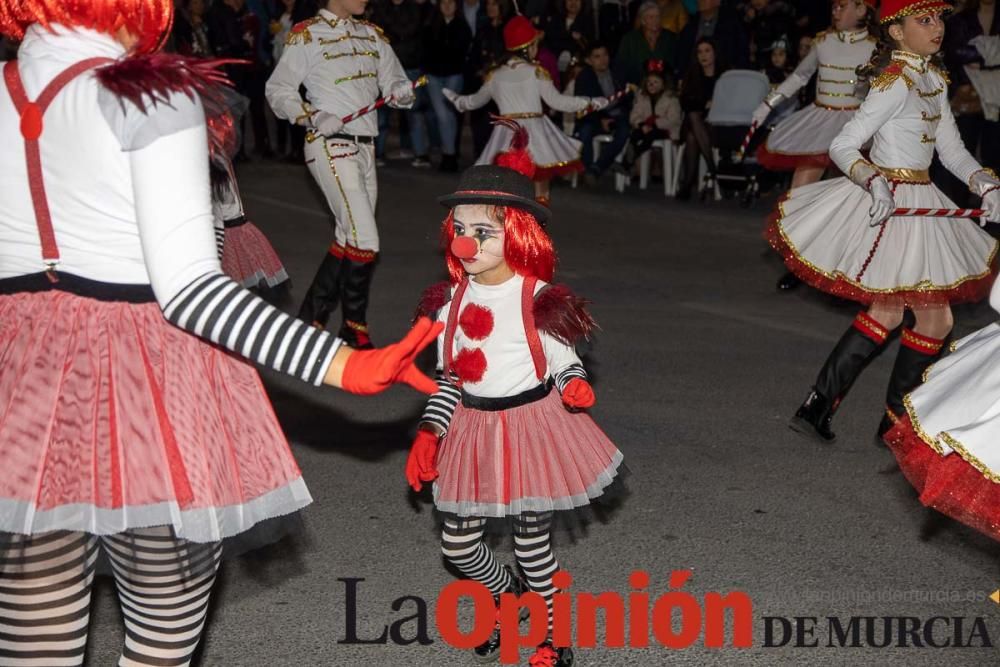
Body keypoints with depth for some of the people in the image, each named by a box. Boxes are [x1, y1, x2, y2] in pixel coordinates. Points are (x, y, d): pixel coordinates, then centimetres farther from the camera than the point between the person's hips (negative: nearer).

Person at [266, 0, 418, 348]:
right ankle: (355, 329, 3)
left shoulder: (372, 36, 14)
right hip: (330, 145, -7)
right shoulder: (307, 35, -4)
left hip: (365, 146, 7)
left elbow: (395, 86, 13)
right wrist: (313, 117, -17)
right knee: (365, 241, -12)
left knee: (348, 239, 10)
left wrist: (405, 92, -11)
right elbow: (278, 89, -3)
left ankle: (312, 317, 22)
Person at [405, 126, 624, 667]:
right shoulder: (451, 302, -1)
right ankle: (509, 596, 43)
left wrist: (575, 386, -27)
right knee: (458, 542, 10)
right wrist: (429, 432, 0)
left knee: (532, 539, 7)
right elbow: (447, 377, 8)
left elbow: (565, 363, -5)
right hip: (473, 430, 5)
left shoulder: (539, 299, -14)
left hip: (532, 424, -4)